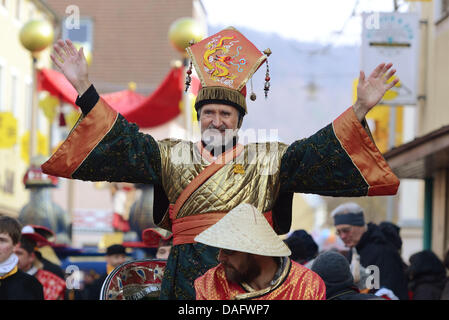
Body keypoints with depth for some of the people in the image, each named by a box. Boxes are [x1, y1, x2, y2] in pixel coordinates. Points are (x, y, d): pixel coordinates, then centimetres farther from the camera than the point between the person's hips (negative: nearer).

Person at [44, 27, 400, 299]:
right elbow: (125, 144, 6)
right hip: (187, 273, 1)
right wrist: (84, 88, -2)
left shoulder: (269, 159, 9)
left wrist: (359, 111, -12)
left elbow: (315, 154, 0)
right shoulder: (172, 155, 12)